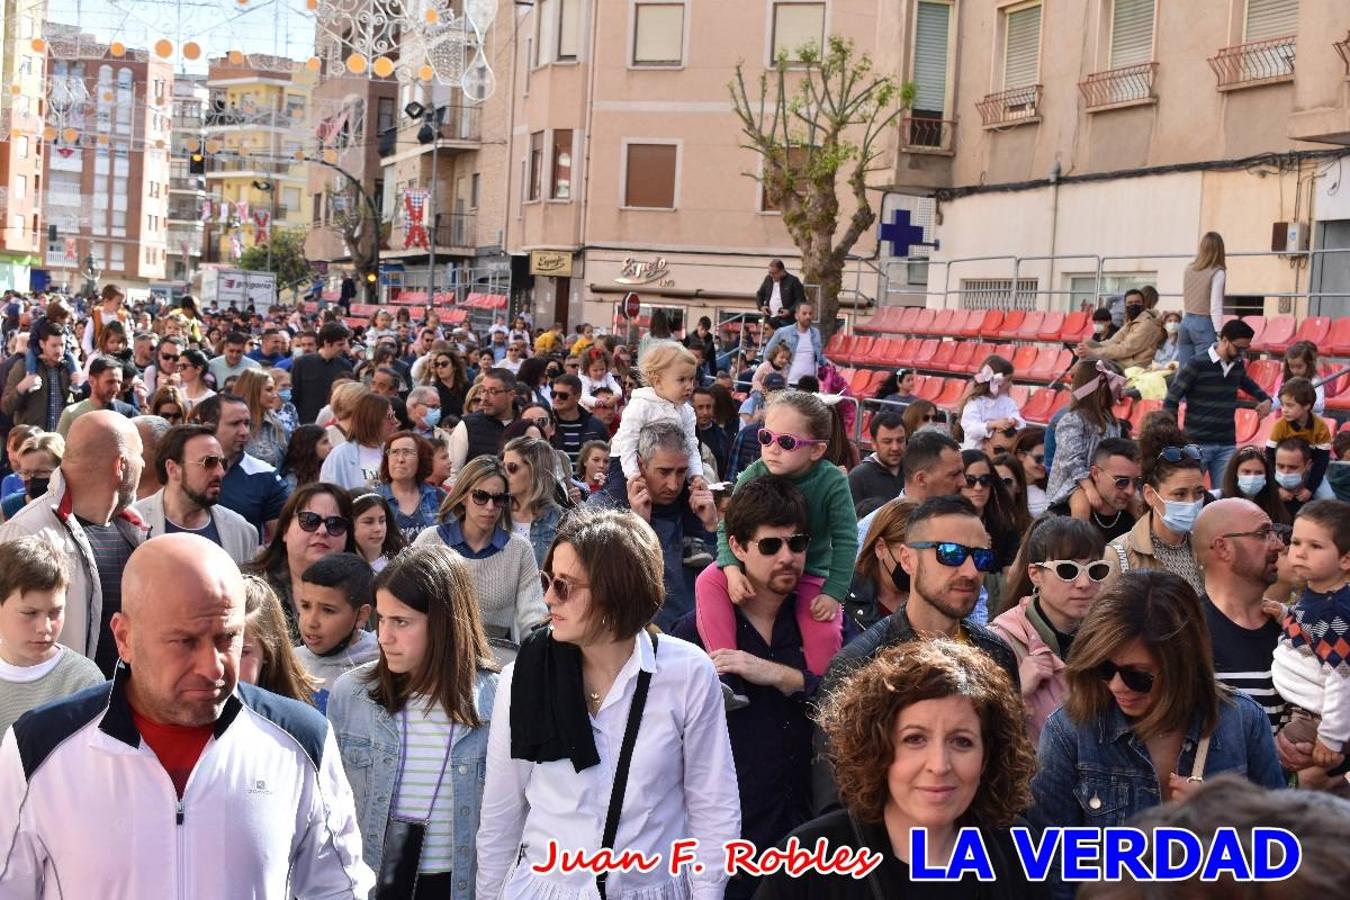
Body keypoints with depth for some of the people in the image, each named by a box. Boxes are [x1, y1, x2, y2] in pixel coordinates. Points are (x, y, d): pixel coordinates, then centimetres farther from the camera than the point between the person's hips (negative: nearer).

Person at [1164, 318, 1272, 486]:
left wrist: (1265, 399, 17)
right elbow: (1171, 400, -7)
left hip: (1227, 445, 5)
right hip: (1197, 444, -5)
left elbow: (1247, 383, 34)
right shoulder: (1197, 364, -10)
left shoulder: (1238, 365, 9)